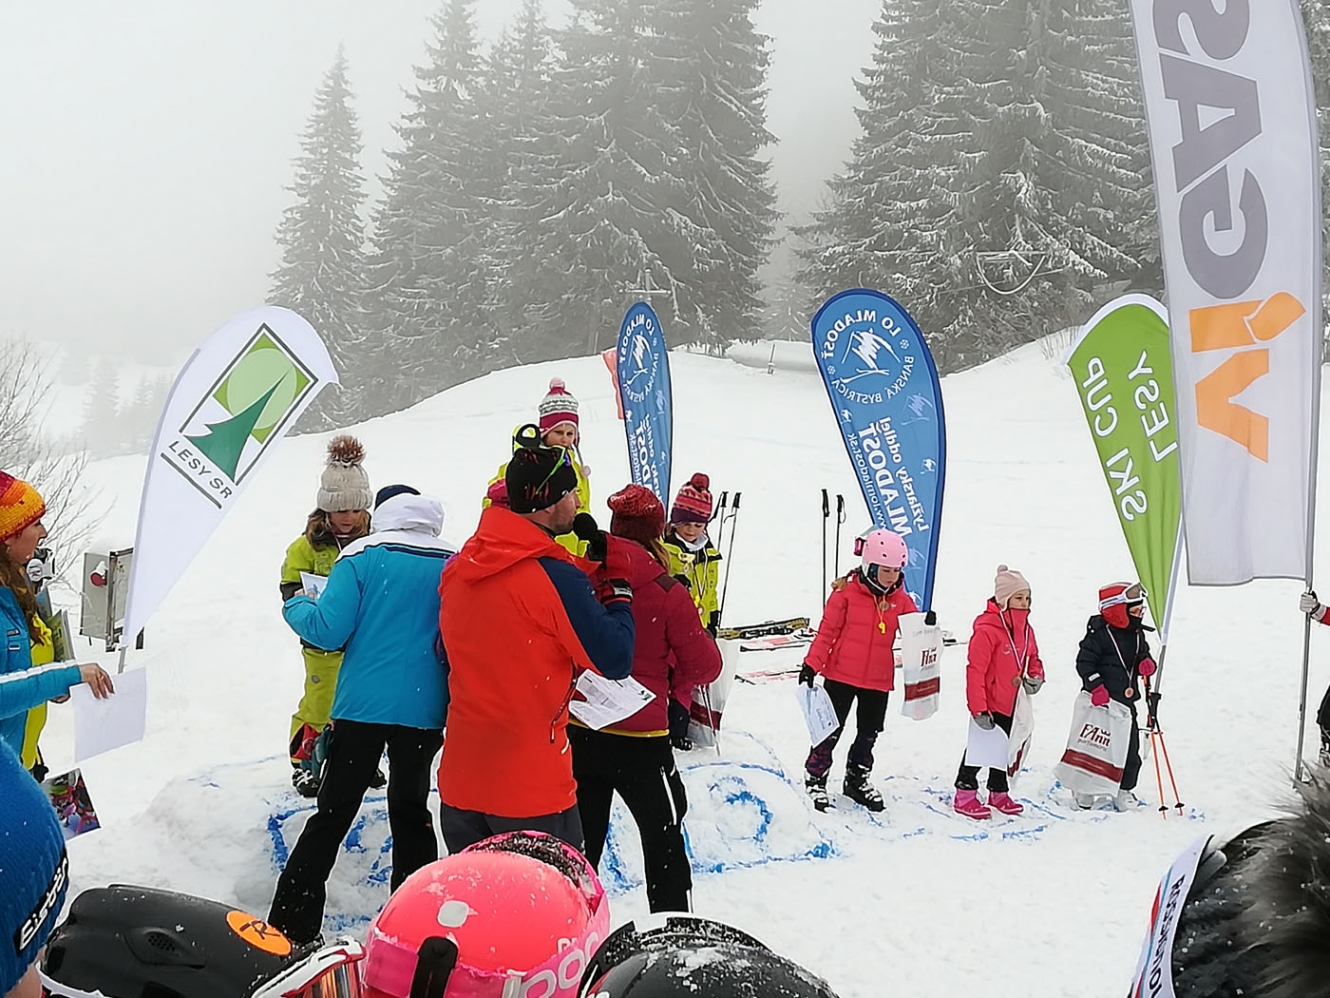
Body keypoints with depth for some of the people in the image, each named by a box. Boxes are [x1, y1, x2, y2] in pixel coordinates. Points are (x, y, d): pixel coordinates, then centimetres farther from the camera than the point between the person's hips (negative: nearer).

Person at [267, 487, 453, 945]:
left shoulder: (362, 557, -3)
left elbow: (328, 631, -9)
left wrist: (297, 605, 9)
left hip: (363, 706, -2)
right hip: (425, 711, 2)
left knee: (332, 813, 6)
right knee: (411, 811, 16)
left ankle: (291, 923, 8)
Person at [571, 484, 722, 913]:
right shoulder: (666, 592, -15)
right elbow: (704, 666, -6)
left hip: (576, 731, 3)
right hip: (639, 737, -3)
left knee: (582, 841, 18)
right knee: (663, 838, 16)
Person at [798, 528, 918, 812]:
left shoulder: (900, 600, 4)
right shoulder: (847, 592, -11)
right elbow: (827, 631, -8)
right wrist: (811, 664, -11)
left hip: (879, 680, 5)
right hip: (842, 675, -5)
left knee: (869, 733, 17)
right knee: (831, 730, 4)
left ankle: (858, 780, 36)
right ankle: (815, 780, 19)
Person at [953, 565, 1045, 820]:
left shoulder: (1025, 628, 4)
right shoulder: (987, 629, -23)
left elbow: (1033, 658, 19)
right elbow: (975, 669, -23)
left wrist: (1036, 677, -4)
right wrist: (978, 708, -24)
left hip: (1013, 704, 8)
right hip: (990, 704, -8)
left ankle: (998, 792, 33)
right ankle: (965, 794, 10)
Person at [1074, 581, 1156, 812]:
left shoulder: (1137, 634, 9)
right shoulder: (1099, 633, -12)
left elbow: (1143, 655, 18)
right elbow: (1084, 662, -13)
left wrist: (1147, 664, -6)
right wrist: (1095, 686, -23)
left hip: (1126, 700, 6)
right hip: (1100, 701, -6)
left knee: (1131, 749, 6)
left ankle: (1124, 790, 22)